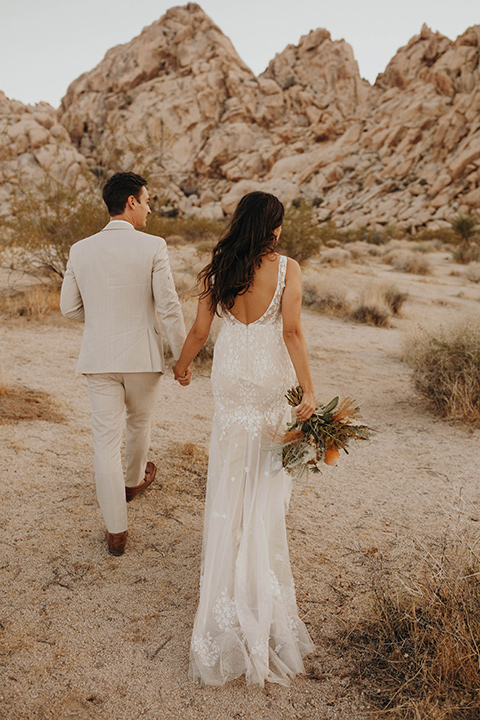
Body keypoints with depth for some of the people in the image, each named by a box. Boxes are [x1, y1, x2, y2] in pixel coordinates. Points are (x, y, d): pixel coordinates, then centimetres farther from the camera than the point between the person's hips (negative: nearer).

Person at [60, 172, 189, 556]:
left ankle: (116, 531, 13)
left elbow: (70, 307, 8)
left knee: (106, 440, 6)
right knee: (139, 424, 24)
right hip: (143, 356, -2)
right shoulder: (153, 247, -11)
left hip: (99, 358, 2)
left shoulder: (80, 250, 0)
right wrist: (182, 357, -3)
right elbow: (169, 307, -12)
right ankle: (134, 480, 52)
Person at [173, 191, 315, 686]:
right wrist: (308, 391, -18)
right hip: (272, 377, -1)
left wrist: (181, 364, 16)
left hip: (231, 377, 1)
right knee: (265, 470, 16)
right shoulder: (287, 269, -13)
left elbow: (199, 331, -3)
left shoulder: (216, 271, -7)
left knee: (230, 471, 15)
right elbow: (292, 331, -20)